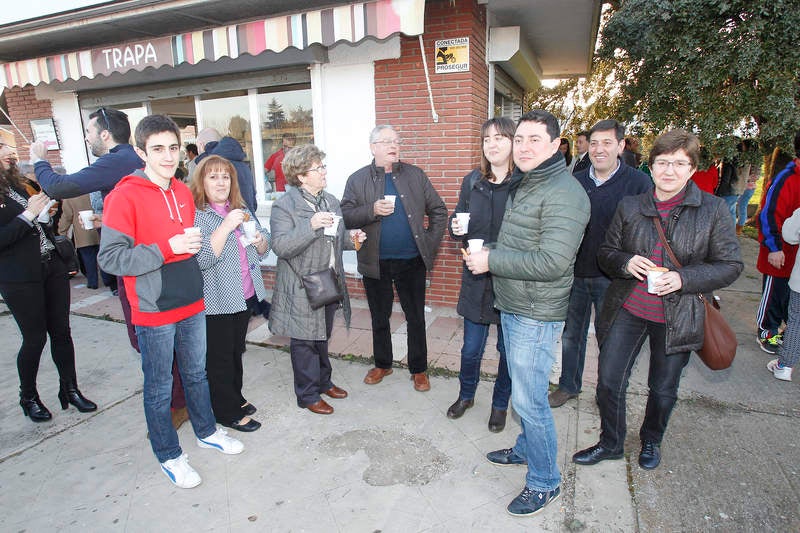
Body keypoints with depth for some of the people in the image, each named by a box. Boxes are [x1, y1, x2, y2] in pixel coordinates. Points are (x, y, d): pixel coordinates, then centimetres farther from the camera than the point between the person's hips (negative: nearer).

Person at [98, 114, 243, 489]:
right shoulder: (125, 196, -14)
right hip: (154, 312, -6)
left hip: (192, 304, 6)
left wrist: (195, 244, 4)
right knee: (159, 387, 10)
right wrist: (168, 248, -25)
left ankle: (207, 432, 41)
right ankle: (169, 456, 29)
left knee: (196, 373, 21)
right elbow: (110, 258, -19)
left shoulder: (183, 192, 7)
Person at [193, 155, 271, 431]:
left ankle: (236, 398, 38)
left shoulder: (241, 209, 10)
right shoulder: (195, 215, -13)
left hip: (246, 295, 7)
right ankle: (228, 412, 21)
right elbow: (201, 259, -25)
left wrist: (259, 240, -7)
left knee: (237, 351, 21)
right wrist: (226, 227, -29)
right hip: (216, 301, -7)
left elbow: (264, 250, 15)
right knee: (219, 357, 6)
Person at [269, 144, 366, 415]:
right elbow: (280, 247, -23)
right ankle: (308, 395, 23)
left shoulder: (330, 200, 10)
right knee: (304, 342, 6)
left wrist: (350, 237, -1)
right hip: (302, 289, -7)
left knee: (322, 337, 22)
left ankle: (323, 382, 40)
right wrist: (310, 226, -33)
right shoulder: (284, 205, -14)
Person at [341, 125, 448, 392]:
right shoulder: (357, 180, 1)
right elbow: (345, 217, -6)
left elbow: (438, 210, 7)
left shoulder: (416, 175, 5)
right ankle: (382, 364, 35)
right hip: (375, 263, 0)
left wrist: (431, 242, -2)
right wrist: (373, 210, -21)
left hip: (412, 261, 0)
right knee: (379, 318, 15)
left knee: (416, 319, 9)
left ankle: (418, 369, 27)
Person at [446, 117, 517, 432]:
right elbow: (459, 222, 14)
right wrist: (457, 228, -9)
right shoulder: (472, 181, 3)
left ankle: (500, 404, 37)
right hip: (476, 278, 3)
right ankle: (466, 395, 41)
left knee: (508, 349, 14)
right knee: (471, 348, 14)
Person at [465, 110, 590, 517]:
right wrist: (486, 251, 7)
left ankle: (544, 482, 22)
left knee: (529, 400, 1)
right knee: (524, 392, 23)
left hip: (536, 316, -9)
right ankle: (526, 449, 44)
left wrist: (490, 261, -20)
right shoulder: (527, 185, 12)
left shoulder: (563, 193, -20)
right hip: (512, 307, 10)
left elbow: (551, 262, -28)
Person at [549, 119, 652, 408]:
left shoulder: (638, 182, -9)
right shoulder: (577, 181, 3)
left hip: (611, 278, -3)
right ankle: (569, 385, 36)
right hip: (575, 274, 4)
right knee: (571, 334, 16)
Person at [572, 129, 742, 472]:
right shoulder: (630, 207, 0)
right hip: (627, 310, 2)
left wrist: (683, 278, -19)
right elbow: (606, 252, 7)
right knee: (608, 380, 4)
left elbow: (730, 265, -3)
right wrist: (626, 262, -16)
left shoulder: (713, 209, -5)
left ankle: (651, 441, 45)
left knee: (663, 391, 15)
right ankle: (610, 443, 30)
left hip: (677, 317, -1)